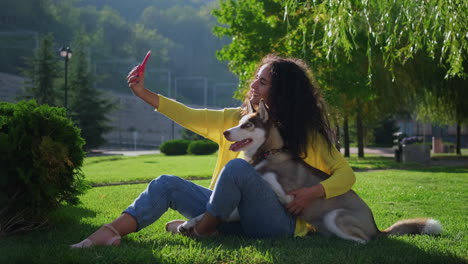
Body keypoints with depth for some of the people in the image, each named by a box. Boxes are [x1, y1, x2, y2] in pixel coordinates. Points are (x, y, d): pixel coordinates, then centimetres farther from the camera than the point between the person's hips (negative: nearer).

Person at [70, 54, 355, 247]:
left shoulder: (307, 135, -3)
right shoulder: (239, 119, 10)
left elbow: (346, 174, -5)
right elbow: (191, 117, 7)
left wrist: (314, 192, -23)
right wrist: (145, 93, 1)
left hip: (278, 224, -6)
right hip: (235, 213, 6)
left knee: (237, 166, -31)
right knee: (167, 184, -7)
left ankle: (202, 228, -9)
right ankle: (110, 232, -27)